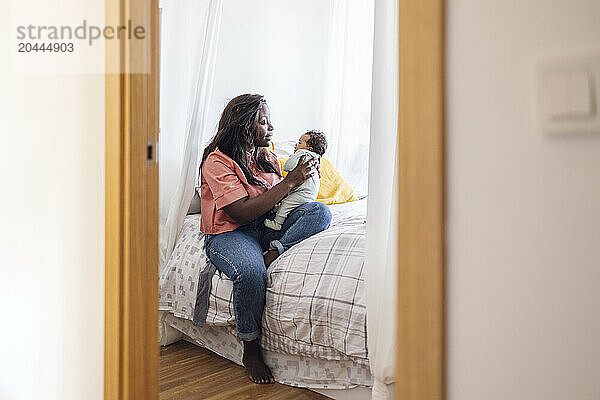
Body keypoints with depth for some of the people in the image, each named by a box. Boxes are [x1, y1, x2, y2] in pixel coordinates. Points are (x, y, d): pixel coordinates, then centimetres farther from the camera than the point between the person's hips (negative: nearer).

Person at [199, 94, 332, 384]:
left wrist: (303, 176, -3)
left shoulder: (267, 157, 12)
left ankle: (273, 253, -29)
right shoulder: (217, 162, -11)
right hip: (228, 233, -6)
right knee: (250, 272, -38)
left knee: (320, 211, -16)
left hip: (267, 228, 6)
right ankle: (250, 350, -16)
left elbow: (277, 200, 16)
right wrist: (291, 181, -19)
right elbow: (243, 213, -21)